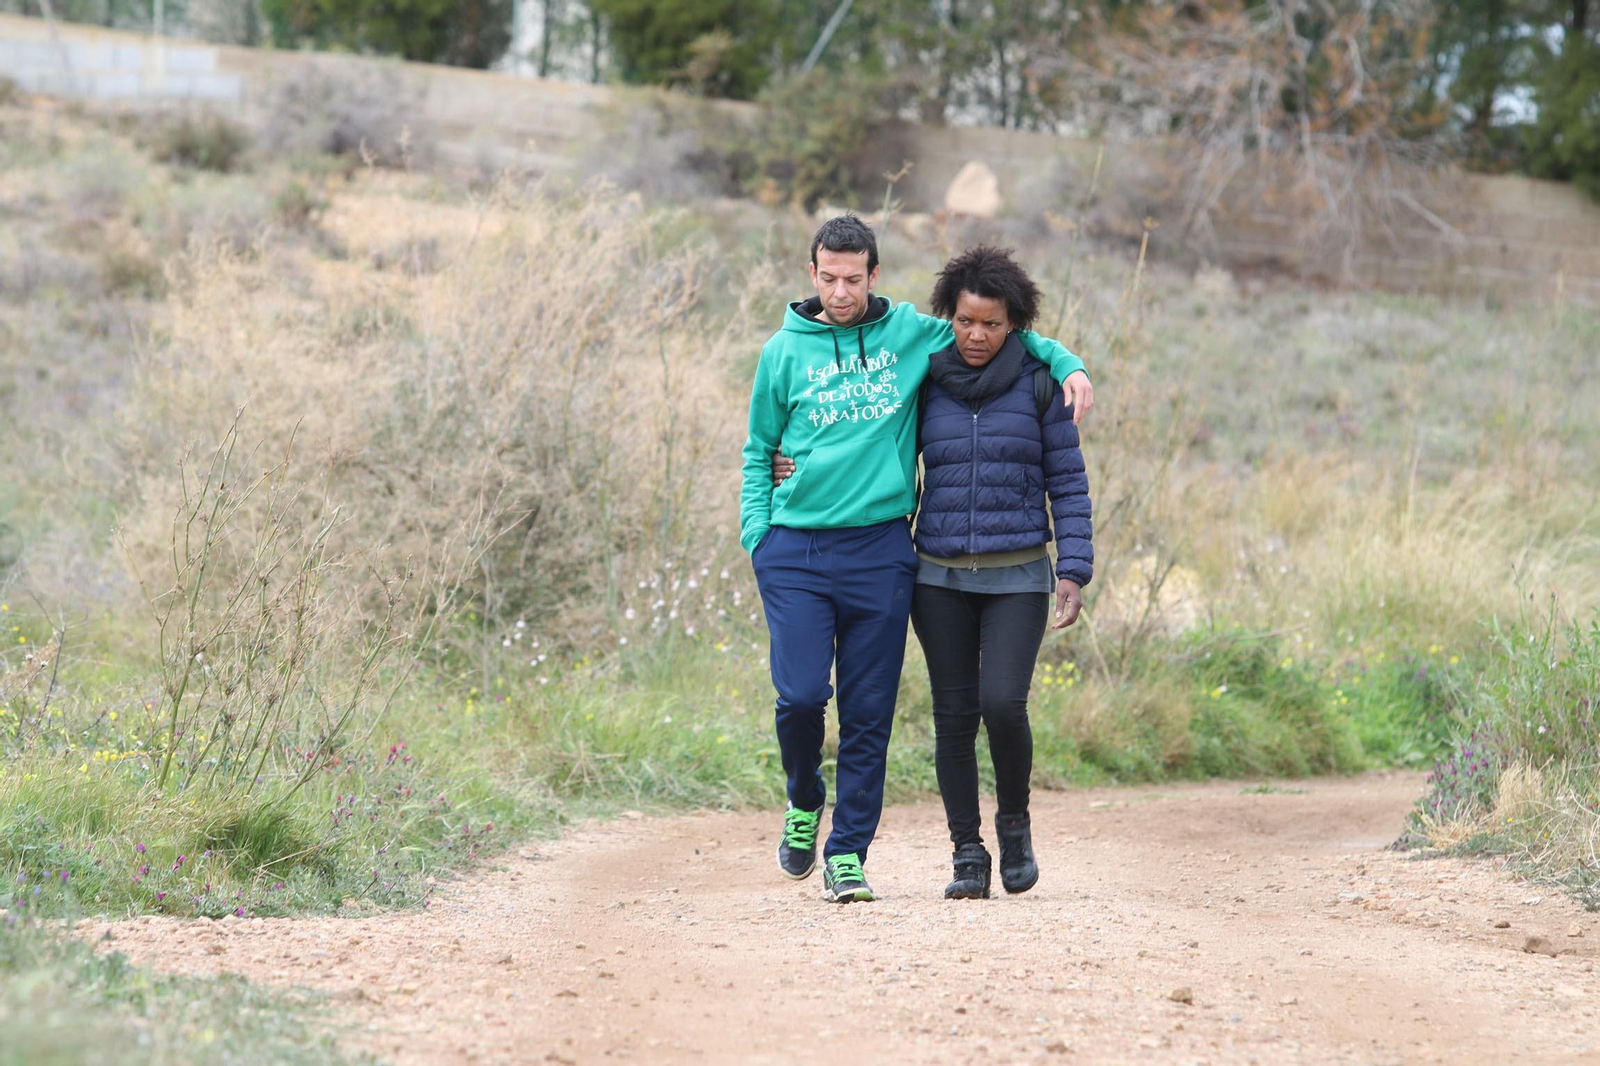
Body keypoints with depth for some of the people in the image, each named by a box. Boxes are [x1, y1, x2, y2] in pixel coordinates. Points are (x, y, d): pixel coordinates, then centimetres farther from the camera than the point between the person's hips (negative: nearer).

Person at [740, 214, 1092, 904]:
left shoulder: (912, 334, 6)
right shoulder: (784, 352, 6)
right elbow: (758, 452, 12)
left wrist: (1068, 364, 3)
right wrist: (756, 534, 0)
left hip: (879, 550, 1)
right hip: (795, 550, -1)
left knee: (869, 713, 1)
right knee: (800, 694, -11)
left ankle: (848, 852, 10)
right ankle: (805, 801, 19)